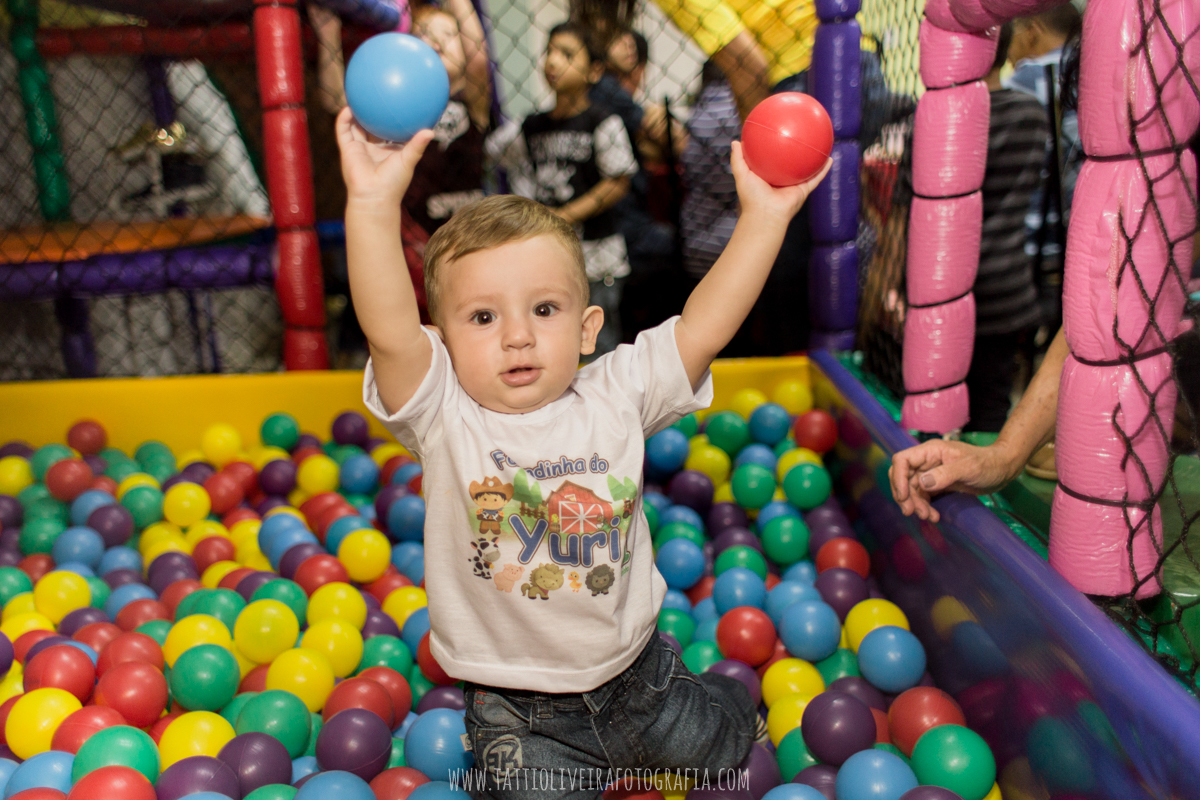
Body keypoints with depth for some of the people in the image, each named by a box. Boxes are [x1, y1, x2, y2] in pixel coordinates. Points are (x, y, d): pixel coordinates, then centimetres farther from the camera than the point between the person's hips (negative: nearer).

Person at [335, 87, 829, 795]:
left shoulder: (614, 396, -9)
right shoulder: (445, 416, -17)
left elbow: (703, 327, -14)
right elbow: (389, 332, -34)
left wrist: (764, 216, -19)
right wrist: (374, 206, -45)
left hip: (634, 672, 3)